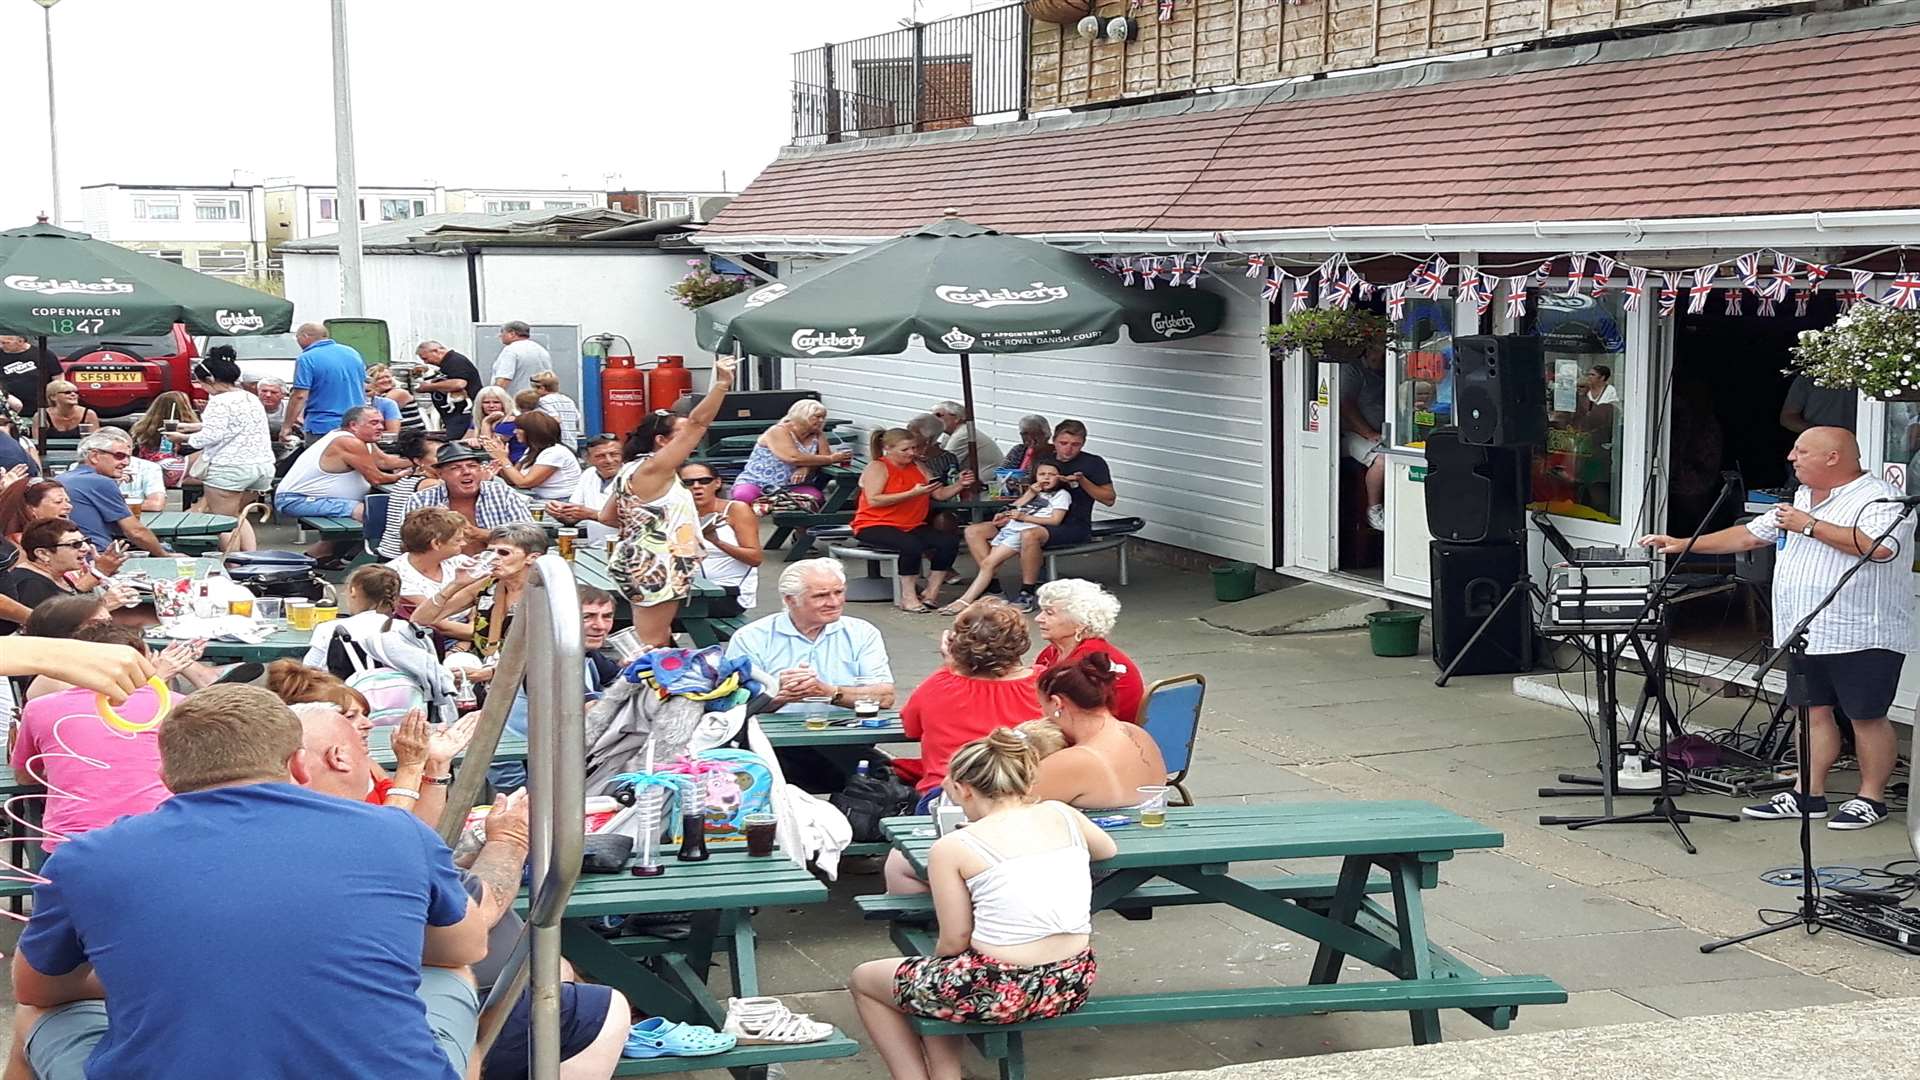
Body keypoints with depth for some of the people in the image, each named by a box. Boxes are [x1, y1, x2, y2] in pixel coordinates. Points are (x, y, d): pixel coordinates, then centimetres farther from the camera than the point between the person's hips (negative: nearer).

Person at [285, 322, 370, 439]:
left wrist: (287, 426, -6)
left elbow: (299, 396, -13)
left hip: (322, 427, -6)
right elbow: (364, 388, 22)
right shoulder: (352, 353, 13)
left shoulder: (306, 359, -8)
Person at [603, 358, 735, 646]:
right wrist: (722, 384, -24)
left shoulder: (633, 471, 15)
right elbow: (696, 423, -21)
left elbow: (607, 516, 19)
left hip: (644, 564, 11)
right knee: (651, 646, -8)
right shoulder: (653, 469, -14)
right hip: (653, 569, -11)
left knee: (657, 642, 15)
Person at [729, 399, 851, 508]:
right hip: (756, 483, -5)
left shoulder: (817, 435, 6)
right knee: (743, 496, -35)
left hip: (789, 487, 5)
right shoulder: (778, 432, -13)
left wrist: (806, 468, -27)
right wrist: (831, 459, -25)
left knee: (816, 497, -25)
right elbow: (794, 458, -27)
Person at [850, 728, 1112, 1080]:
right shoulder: (1060, 814, 4)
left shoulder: (951, 848, -9)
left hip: (1001, 993, -6)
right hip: (1073, 984, 6)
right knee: (931, 980, 33)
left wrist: (932, 961, 14)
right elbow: (1108, 850, 24)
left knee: (864, 979, 21)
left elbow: (954, 942, -6)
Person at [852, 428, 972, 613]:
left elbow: (941, 494, 10)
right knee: (912, 545, -36)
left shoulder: (918, 466, 14)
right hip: (874, 527, -7)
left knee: (950, 541, -17)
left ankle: (930, 593, -12)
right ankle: (908, 597, -25)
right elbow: (873, 500, -19)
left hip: (912, 526, 7)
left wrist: (959, 484, -10)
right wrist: (913, 493, -23)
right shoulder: (877, 467, -5)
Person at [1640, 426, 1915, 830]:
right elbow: (1750, 535, 23)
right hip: (1806, 632, 8)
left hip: (1862, 637, -8)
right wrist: (1683, 544, 18)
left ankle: (1870, 798, 9)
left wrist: (1809, 526, -19)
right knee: (1812, 710, 9)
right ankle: (1807, 794, 14)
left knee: (1866, 717, 0)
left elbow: (1879, 546, -28)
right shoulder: (1802, 499, 18)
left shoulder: (1880, 499, -10)